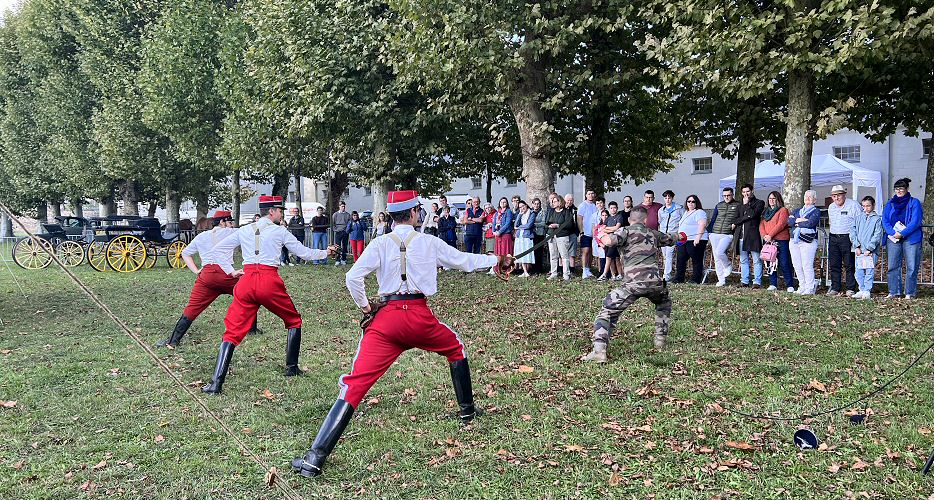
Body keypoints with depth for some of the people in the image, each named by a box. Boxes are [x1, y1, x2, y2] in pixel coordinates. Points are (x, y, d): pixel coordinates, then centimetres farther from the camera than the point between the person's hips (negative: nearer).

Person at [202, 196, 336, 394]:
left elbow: (217, 250, 17)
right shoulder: (279, 231, 5)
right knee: (294, 321, 21)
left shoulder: (244, 231, 15)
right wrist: (325, 253, 25)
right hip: (269, 281, -3)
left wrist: (230, 271, 19)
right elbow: (304, 253, 10)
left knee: (233, 331, 2)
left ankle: (216, 383, -10)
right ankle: (291, 368, 22)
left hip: (246, 281, 3)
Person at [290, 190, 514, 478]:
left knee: (356, 384, -5)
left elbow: (353, 277, -7)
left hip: (386, 317, 0)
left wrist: (364, 307, 9)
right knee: (456, 349, 32)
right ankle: (467, 411, 42)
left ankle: (315, 458, -12)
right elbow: (464, 261, 18)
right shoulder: (429, 242, 7)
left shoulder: (380, 244, 4)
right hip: (419, 316, 1)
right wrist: (496, 261, 34)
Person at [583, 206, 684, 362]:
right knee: (664, 303, 37)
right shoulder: (654, 234, 23)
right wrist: (680, 236, 67)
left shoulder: (627, 232, 8)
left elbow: (609, 241, -12)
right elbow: (672, 238, 44)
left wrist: (601, 233, 11)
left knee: (607, 312, 0)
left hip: (633, 283, -4)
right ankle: (660, 339, 36)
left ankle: (599, 351, -17)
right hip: (655, 282, 4)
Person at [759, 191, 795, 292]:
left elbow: (780, 225, -11)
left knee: (784, 264, -7)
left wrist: (770, 235, -16)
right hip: (768, 241, 6)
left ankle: (790, 285, -2)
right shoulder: (766, 212, 20)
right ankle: (773, 284, 11)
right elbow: (761, 225, 11)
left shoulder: (783, 210, 0)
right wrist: (764, 236, -7)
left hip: (781, 241, -6)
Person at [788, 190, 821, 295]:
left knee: (807, 265, -9)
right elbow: (789, 221, 4)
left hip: (808, 241, -6)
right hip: (794, 240, 6)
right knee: (797, 265, 5)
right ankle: (802, 286, 14)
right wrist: (799, 220, -10)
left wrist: (797, 223, -2)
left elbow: (810, 223, -14)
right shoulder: (797, 211, 21)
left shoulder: (816, 211, 4)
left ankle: (810, 288, 0)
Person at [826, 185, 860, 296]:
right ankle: (835, 288, 12)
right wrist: (833, 234, 16)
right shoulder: (831, 207, 14)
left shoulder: (853, 205, -5)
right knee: (834, 265, 6)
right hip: (833, 238, 6)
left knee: (849, 265, -2)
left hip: (847, 238, -6)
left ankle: (851, 289, 3)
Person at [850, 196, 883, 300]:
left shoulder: (877, 219, 0)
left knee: (869, 271, -3)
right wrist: (857, 246, -3)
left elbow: (877, 235, -6)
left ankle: (867, 291, 4)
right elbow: (852, 232, 7)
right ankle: (862, 290, 15)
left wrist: (869, 248, -12)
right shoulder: (858, 218, 11)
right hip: (859, 250, 4)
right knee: (859, 272, 5)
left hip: (871, 251, -4)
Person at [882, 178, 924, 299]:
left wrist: (902, 233, -16)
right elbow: (884, 221, 5)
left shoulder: (914, 203, 3)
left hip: (911, 238, -3)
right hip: (893, 239, 3)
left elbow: (915, 222, -7)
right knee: (893, 266, 3)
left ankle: (909, 293, 3)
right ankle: (893, 292, 9)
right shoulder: (890, 204, 14)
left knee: (911, 267, -3)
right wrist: (893, 233, -12)